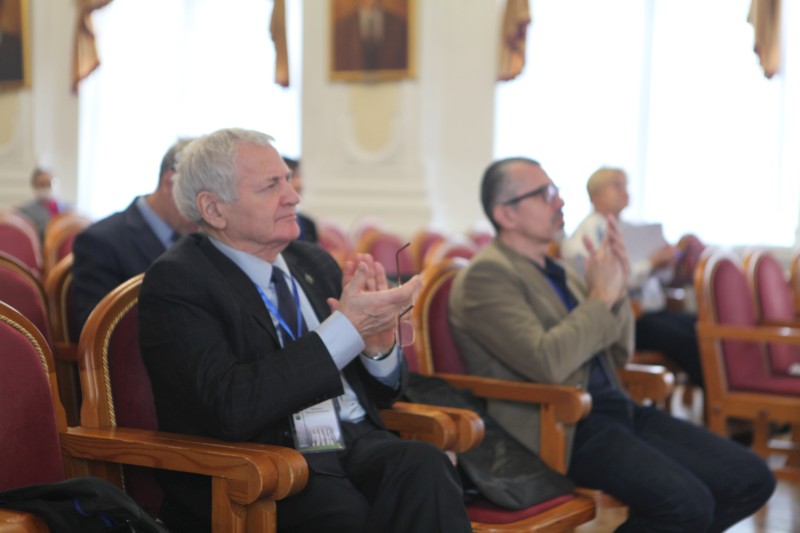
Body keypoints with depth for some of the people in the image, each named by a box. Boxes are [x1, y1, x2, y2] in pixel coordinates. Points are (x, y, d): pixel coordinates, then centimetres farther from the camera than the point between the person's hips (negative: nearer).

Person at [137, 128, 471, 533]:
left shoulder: (315, 263, 14)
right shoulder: (175, 282, -5)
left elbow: (381, 394, 19)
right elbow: (230, 406, -21)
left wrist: (379, 343, -6)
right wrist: (348, 328, -20)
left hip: (360, 447, 6)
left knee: (424, 465, -28)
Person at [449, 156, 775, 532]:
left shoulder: (557, 271, 17)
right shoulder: (485, 274, -9)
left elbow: (619, 354, 21)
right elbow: (546, 363, -23)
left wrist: (618, 289, 3)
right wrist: (600, 296, -11)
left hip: (616, 408, 9)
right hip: (558, 428, -9)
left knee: (752, 479, -2)